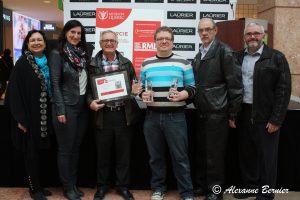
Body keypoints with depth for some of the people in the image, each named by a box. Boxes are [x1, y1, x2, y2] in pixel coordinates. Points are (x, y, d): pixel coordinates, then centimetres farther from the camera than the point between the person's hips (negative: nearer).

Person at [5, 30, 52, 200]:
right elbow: (15, 91, -13)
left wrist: (53, 114, 8)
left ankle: (38, 185, 25)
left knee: (41, 151, 11)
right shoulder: (22, 63, -8)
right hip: (29, 115, -5)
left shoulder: (48, 62, 8)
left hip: (45, 115, 5)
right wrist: (20, 118, -18)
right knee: (31, 153, 3)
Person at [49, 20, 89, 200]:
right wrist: (60, 110, -16)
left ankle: (74, 183, 27)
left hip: (82, 106, 6)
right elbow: (55, 84, -11)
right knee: (65, 149, 5)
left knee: (76, 147, 14)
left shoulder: (82, 53, 10)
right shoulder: (57, 54, -7)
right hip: (67, 106, -6)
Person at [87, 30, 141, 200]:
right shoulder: (93, 64, 3)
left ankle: (123, 185, 25)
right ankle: (103, 185, 28)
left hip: (124, 114, 1)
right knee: (103, 153, 10)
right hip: (103, 114, -1)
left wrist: (136, 90, -9)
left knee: (124, 152, 9)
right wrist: (91, 102, -15)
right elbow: (88, 88, 3)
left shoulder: (127, 63, 8)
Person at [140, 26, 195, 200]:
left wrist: (180, 96, -17)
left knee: (180, 157, 2)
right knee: (156, 156, 12)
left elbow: (191, 88, 2)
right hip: (152, 116, 3)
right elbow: (141, 88, 15)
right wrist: (143, 95, -7)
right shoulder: (146, 64, 11)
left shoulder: (183, 63, 3)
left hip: (175, 116, -3)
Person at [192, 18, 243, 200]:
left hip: (217, 113, -6)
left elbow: (235, 84, -12)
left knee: (215, 155, 3)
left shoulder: (224, 51, -9)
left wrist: (233, 114, -12)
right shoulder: (199, 55, 14)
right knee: (201, 153, 15)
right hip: (201, 113, 7)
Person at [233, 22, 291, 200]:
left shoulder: (276, 57, -5)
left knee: (266, 156, 5)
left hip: (265, 116, -4)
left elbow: (283, 89, -9)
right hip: (243, 114, 5)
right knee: (245, 153, 14)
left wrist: (276, 119, -13)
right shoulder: (238, 58, 8)